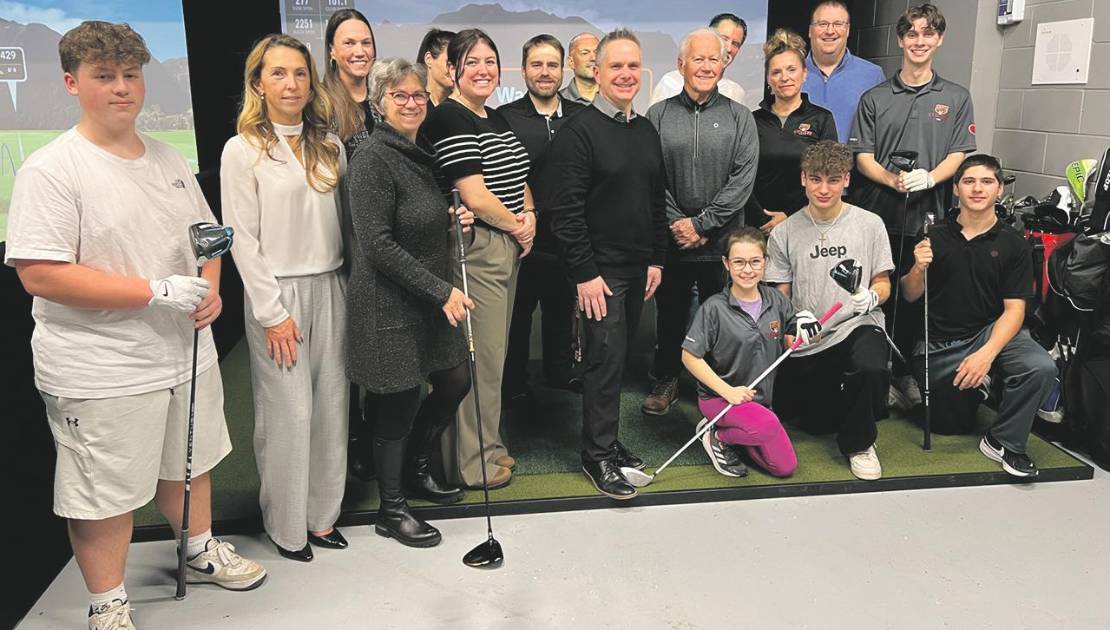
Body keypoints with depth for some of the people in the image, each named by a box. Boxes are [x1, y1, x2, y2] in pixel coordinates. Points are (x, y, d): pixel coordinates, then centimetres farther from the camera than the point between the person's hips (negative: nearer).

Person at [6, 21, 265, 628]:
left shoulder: (169, 160, 8)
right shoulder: (51, 170, -15)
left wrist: (211, 290, -3)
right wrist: (157, 292, -24)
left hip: (186, 352, 7)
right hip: (101, 373, -7)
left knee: (188, 463, 24)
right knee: (106, 495, 6)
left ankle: (200, 552, 47)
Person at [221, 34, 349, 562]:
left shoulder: (330, 147, 10)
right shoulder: (243, 150, -5)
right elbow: (242, 240, -8)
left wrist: (348, 289, 8)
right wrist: (272, 312, -11)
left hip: (329, 287, 5)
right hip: (277, 291, -5)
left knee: (331, 405, 7)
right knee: (288, 411, -1)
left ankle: (322, 515, 22)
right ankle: (286, 524, 16)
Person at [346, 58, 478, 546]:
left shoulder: (419, 156, 11)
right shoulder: (374, 160, -16)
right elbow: (378, 245, -21)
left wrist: (455, 221, 3)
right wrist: (441, 291, -20)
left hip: (430, 299, 9)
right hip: (390, 304, -9)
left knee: (455, 383, 16)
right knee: (399, 405, 2)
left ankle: (417, 470, 38)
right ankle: (391, 511, 21)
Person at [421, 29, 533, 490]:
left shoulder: (497, 119, 15)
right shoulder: (448, 119, -13)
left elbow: (519, 178, 23)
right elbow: (476, 197, -20)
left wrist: (530, 216, 3)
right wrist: (515, 226, -5)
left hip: (508, 247, 9)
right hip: (476, 249, -9)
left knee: (493, 352, 16)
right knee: (480, 357, -1)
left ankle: (487, 445, 30)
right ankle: (475, 462, 13)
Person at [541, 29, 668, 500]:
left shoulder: (646, 131, 12)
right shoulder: (579, 131, -11)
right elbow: (566, 210, -15)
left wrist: (657, 259, 11)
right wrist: (585, 272, -17)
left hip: (639, 269, 7)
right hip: (600, 270, -7)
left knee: (618, 356, 13)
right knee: (606, 357, -5)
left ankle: (606, 439, 27)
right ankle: (597, 455, 7)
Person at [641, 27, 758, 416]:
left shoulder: (739, 118, 2)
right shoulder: (658, 115, 3)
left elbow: (743, 178, -7)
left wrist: (701, 224, -13)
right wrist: (676, 224, -10)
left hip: (723, 242, 0)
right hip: (672, 240, 1)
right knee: (669, 314, 11)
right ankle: (665, 381, 28)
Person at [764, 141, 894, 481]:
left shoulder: (869, 224, 2)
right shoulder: (784, 233, 3)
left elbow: (882, 283, 7)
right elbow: (780, 296, 7)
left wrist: (872, 297, -17)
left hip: (858, 325, -1)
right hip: (806, 340, 2)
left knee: (870, 369, -36)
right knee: (816, 424, 7)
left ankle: (858, 443, -7)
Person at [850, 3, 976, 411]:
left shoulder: (956, 98, 11)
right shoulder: (875, 98, 9)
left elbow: (959, 154, 5)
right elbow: (862, 156, 4)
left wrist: (930, 177, -15)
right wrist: (894, 180, -15)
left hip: (930, 214, 1)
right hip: (879, 212, 0)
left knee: (918, 298, 4)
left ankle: (905, 371, 17)